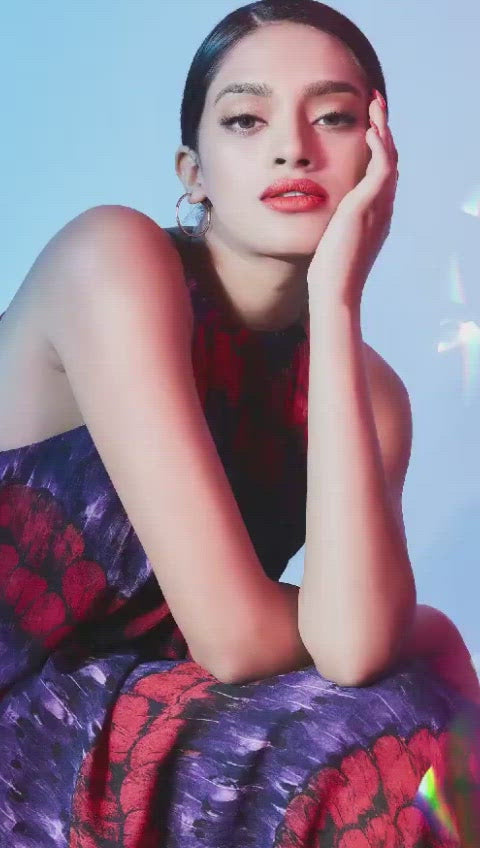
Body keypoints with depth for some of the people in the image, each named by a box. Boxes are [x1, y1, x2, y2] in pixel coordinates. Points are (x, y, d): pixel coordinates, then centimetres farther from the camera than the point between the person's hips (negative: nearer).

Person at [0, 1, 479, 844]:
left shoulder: (363, 381, -1)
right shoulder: (113, 256, -19)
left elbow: (354, 643, -22)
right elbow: (236, 635, -25)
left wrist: (334, 304, -22)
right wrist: (408, 628, -4)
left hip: (144, 725, 6)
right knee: (396, 762, -21)